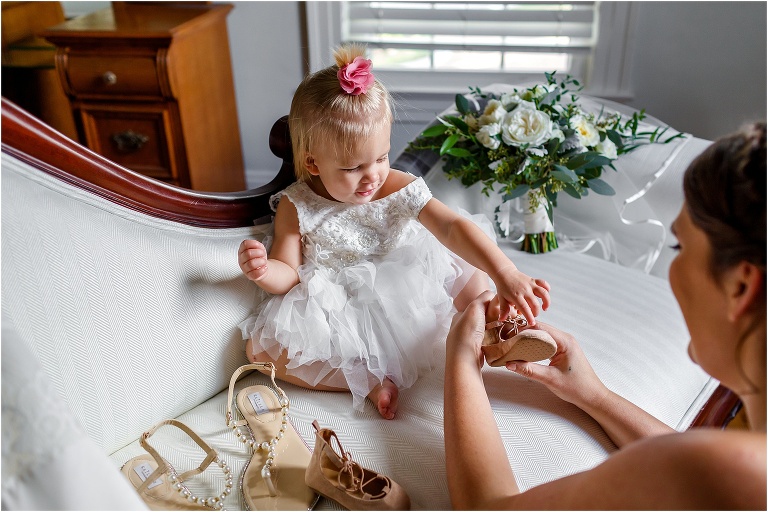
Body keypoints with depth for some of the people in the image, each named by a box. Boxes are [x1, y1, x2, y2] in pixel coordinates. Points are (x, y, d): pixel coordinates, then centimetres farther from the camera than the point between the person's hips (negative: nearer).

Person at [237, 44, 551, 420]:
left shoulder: (399, 189, -12)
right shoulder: (296, 207, -12)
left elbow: (452, 227, -24)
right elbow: (287, 273, -5)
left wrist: (506, 276, -38)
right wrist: (263, 270, -32)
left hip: (403, 297, 1)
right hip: (335, 314, -1)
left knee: (471, 272, -10)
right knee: (261, 346, -24)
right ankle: (368, 382, -24)